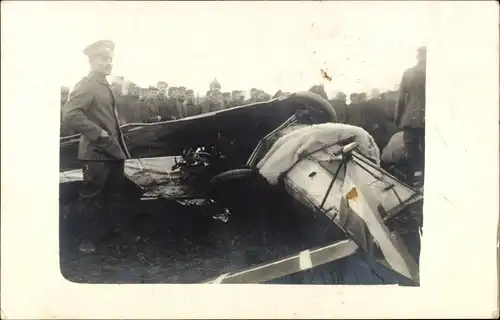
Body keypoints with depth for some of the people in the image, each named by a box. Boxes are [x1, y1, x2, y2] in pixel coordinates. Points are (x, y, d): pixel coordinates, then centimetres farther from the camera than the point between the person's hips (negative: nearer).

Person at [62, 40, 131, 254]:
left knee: (113, 196, 17)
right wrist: (98, 134, -23)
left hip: (113, 152, 10)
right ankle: (84, 239, 14)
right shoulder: (86, 85, -11)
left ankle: (106, 234, 30)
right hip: (96, 153, -10)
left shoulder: (105, 86, 17)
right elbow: (70, 115, -25)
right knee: (90, 198, 0)